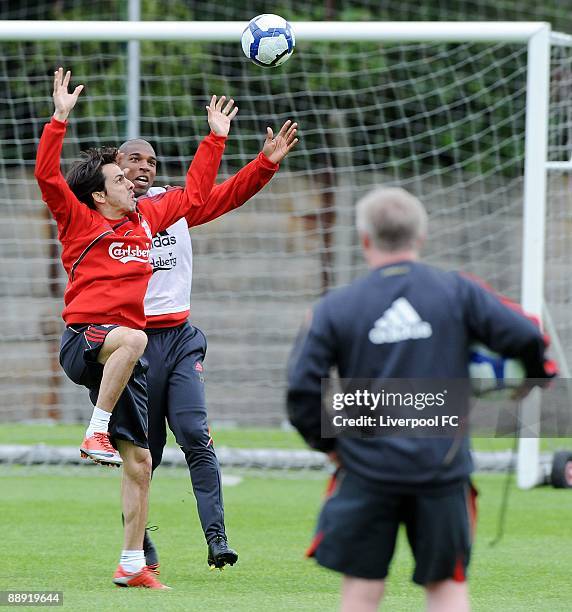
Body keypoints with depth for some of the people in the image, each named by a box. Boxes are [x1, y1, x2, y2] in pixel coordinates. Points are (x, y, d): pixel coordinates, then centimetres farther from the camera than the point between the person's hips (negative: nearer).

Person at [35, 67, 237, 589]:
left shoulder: (147, 217, 17)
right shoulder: (81, 222, 1)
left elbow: (194, 195, 29)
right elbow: (48, 175, -12)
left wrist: (215, 139, 29)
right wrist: (61, 118, -18)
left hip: (124, 359, 6)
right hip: (83, 341, -6)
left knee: (139, 463, 2)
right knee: (133, 339, -42)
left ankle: (132, 564, 8)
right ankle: (97, 432, -31)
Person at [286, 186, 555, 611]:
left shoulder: (336, 308, -2)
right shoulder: (456, 292, -2)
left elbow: (302, 388, -4)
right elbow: (525, 337, -7)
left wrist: (327, 442, 12)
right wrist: (539, 371, 16)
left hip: (368, 469, 0)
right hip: (442, 471, 0)